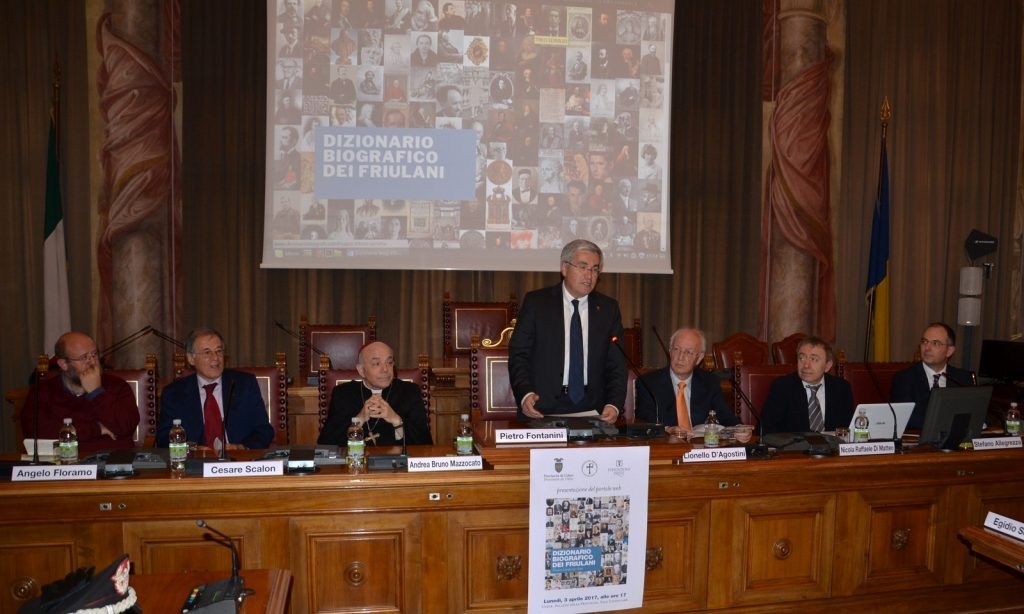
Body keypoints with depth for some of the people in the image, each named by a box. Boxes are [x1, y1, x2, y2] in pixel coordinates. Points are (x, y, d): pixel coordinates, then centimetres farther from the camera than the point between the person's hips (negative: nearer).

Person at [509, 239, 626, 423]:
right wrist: (525, 393, -16)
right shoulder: (536, 302, 2)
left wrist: (614, 404, -7)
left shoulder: (608, 308, 10)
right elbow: (518, 353, 0)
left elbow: (617, 363, 9)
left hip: (592, 411, 2)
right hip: (542, 410, -2)